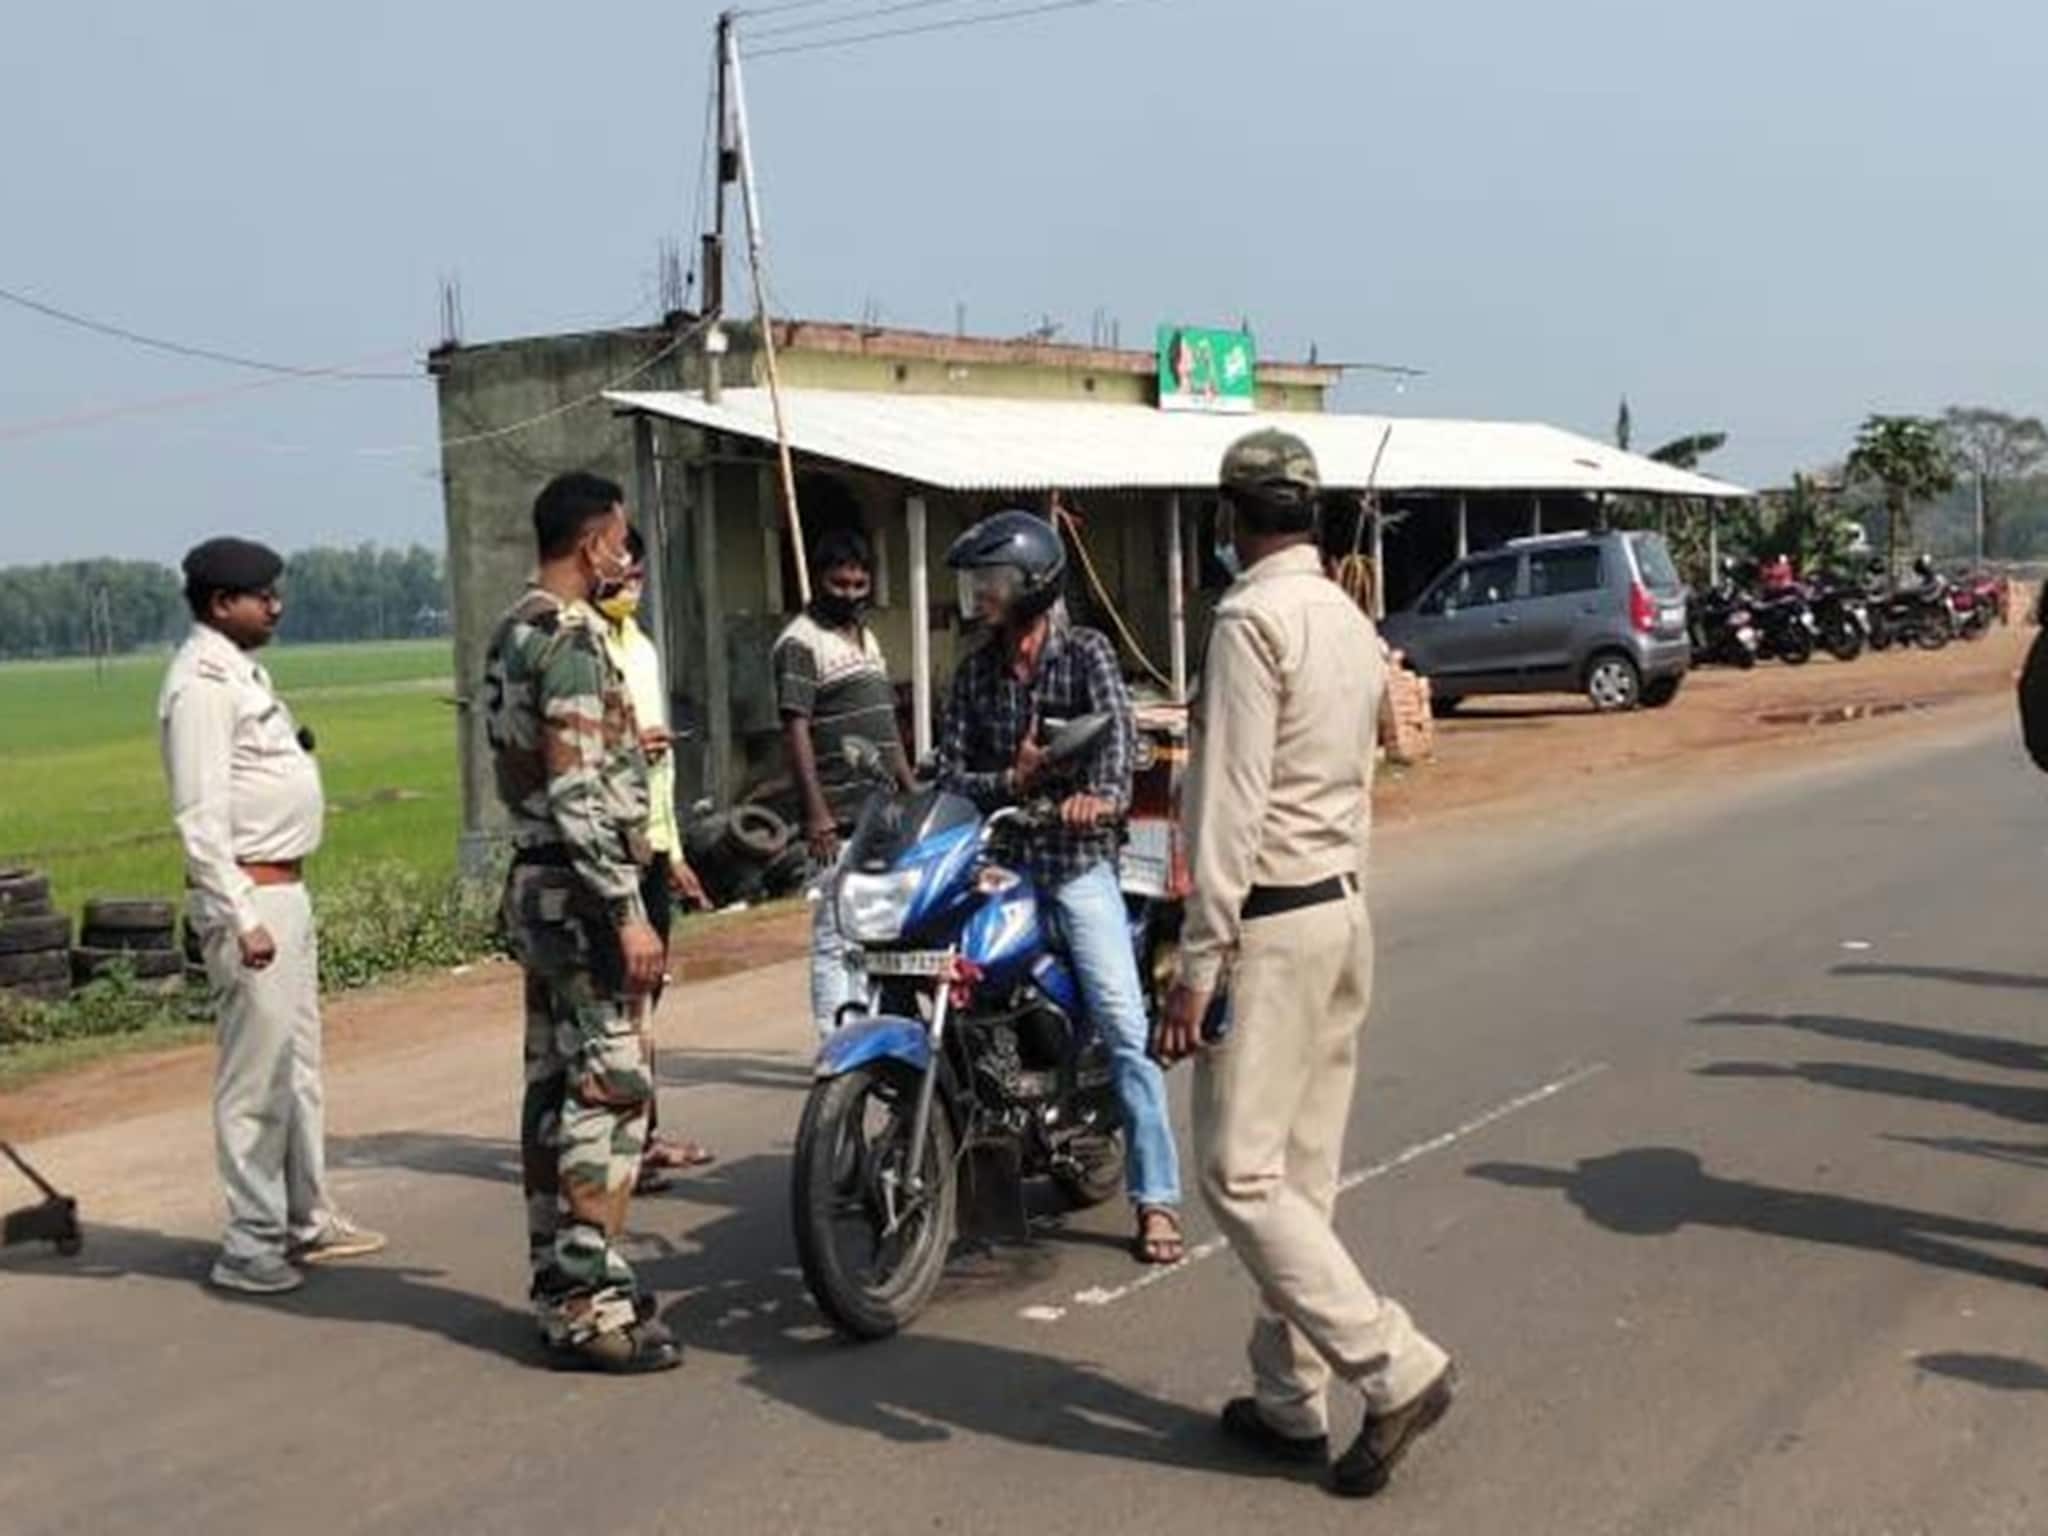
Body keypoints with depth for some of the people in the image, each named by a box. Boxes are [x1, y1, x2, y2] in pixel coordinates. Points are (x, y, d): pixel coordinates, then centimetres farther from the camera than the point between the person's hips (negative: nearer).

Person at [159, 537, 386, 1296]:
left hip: (285, 889, 10)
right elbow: (200, 815, -22)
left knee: (298, 1063, 16)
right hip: (248, 893, -10)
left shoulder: (240, 670, 14)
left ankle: (307, 1219, 27)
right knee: (256, 1075, -4)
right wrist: (242, 918, -25)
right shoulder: (202, 681, -16)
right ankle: (250, 1246, 4)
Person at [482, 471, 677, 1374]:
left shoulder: (513, 632, 15)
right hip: (583, 891, -10)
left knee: (556, 1089, 12)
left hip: (539, 886, 10)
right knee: (610, 1092, -8)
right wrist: (628, 912, -23)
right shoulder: (571, 638, -16)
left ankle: (560, 1283, 20)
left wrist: (621, 745, 35)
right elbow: (578, 793, -23)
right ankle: (591, 1308, -6)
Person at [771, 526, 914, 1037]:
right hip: (838, 823, -9)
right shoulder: (800, 642, -7)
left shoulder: (866, 637, 20)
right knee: (836, 939, -7)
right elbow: (796, 732, -14)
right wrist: (817, 817, -20)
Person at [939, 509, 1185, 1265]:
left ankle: (1156, 1201, -6)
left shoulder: (1085, 653, 1)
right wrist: (1008, 782, -14)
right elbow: (951, 771, 6)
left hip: (1075, 859, -4)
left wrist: (1101, 793, -34)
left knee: (1125, 1027, -9)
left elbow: (1117, 728, -15)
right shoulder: (973, 673, 13)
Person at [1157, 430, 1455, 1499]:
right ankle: (1289, 1401, 19)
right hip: (1346, 906, 9)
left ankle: (1394, 1370, -6)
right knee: (1302, 1172, 12)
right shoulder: (1352, 622, 12)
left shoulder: (1253, 619, -15)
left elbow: (1230, 807, -19)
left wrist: (1197, 963, -17)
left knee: (1241, 1176, -5)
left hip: (1272, 920, -9)